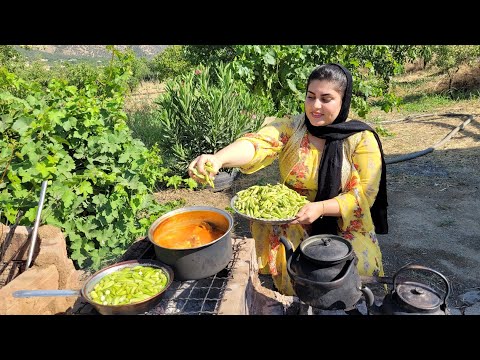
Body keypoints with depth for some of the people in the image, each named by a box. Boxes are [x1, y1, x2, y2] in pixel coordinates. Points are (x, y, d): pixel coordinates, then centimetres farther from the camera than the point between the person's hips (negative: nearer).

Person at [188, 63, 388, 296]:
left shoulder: (362, 139, -9)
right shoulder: (291, 127, -7)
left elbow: (364, 194, -12)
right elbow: (257, 144, -26)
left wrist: (321, 208, -29)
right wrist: (218, 158, -47)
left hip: (344, 227, 0)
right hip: (290, 222, 1)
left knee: (359, 267, -24)